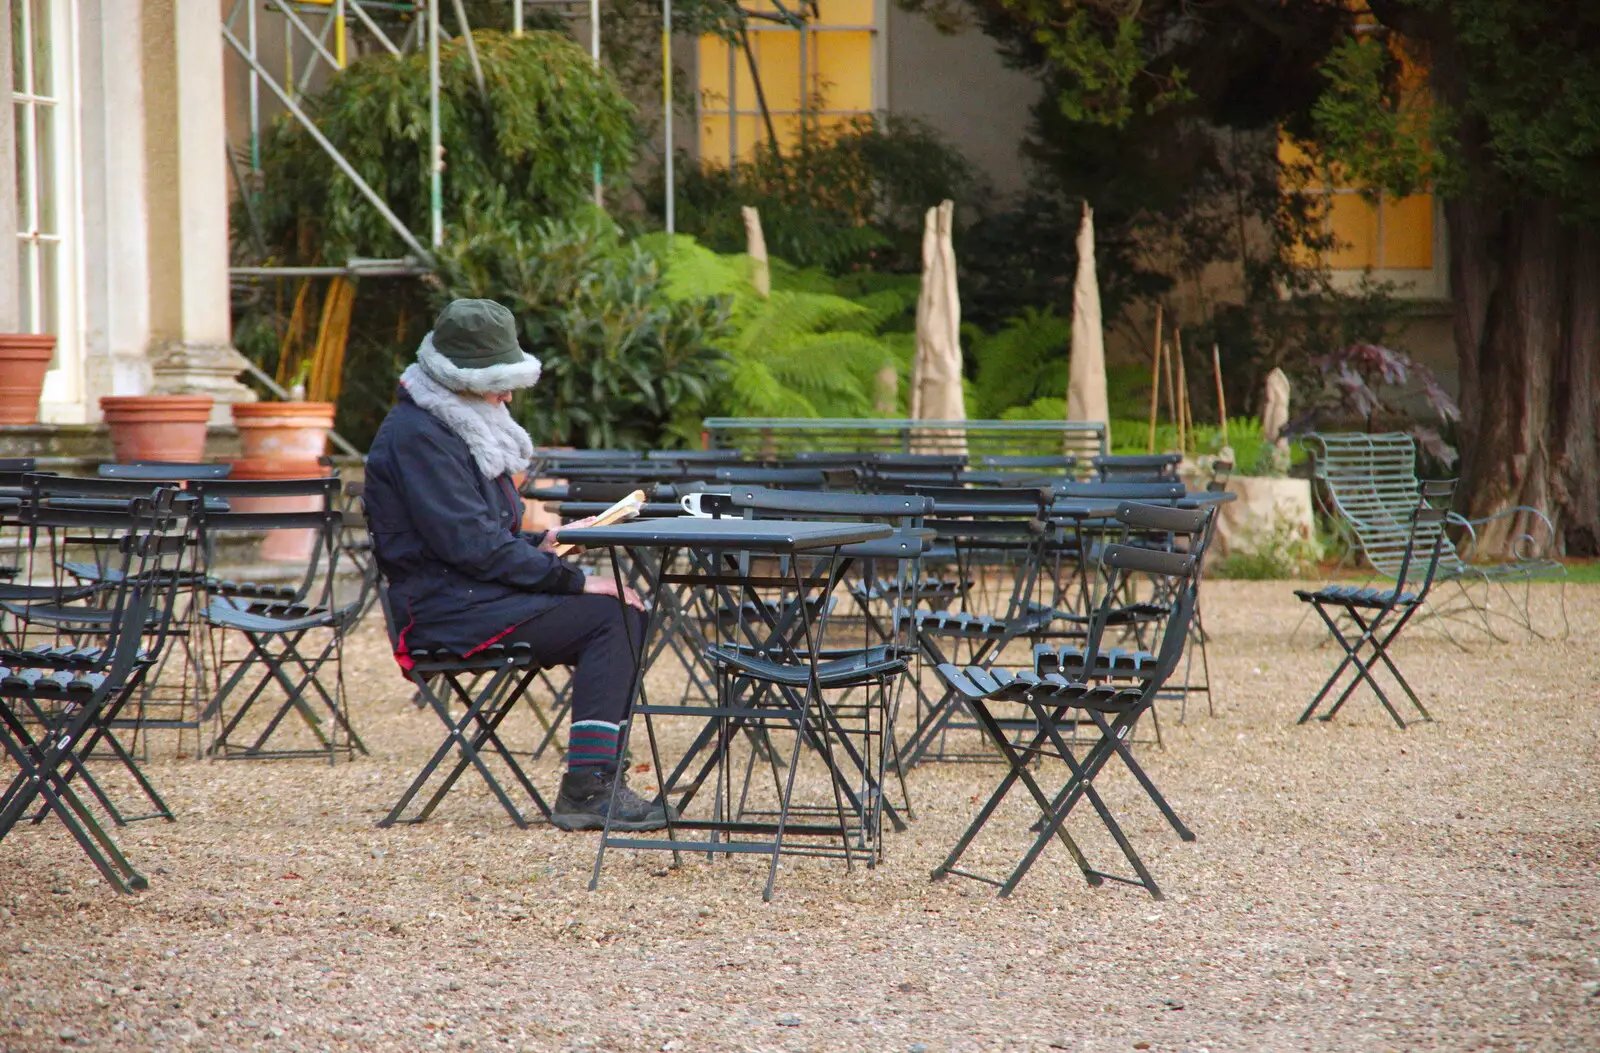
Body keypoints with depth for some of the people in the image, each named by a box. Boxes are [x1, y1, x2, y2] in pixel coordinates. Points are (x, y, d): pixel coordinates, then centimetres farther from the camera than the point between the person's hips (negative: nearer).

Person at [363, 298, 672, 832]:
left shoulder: (462, 427, 19)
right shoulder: (416, 437, -14)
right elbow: (472, 546, -20)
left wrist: (542, 543, 6)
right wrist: (575, 581, -18)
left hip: (478, 593, 10)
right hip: (445, 614, -10)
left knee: (626, 614, -6)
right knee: (610, 617, -20)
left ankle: (594, 784, -13)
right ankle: (587, 788, -24)